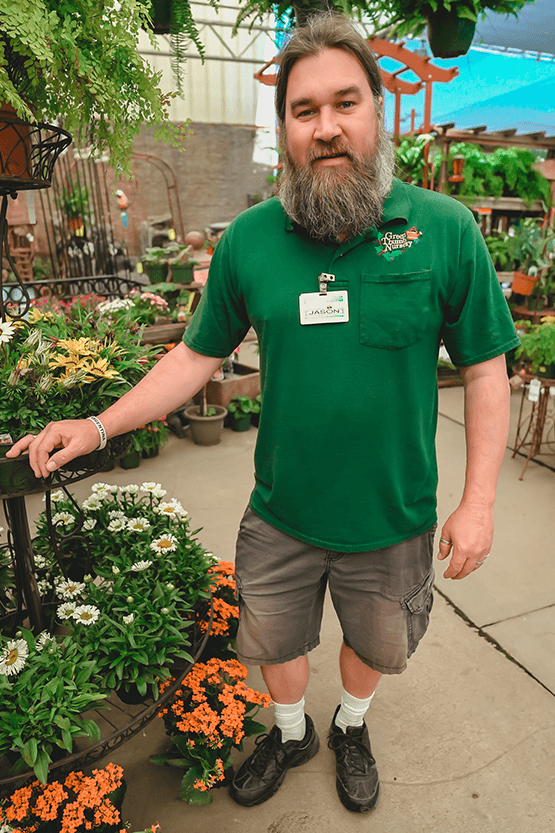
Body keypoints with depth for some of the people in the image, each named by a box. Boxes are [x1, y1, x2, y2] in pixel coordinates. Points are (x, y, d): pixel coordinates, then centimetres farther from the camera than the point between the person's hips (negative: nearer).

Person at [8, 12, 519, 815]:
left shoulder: (444, 228, -13)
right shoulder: (247, 239, -8)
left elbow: (486, 367, -7)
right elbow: (197, 356, 0)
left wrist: (478, 499, -12)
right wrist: (97, 426, -6)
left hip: (393, 520, 0)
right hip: (280, 516, 1)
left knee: (374, 644, 25)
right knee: (273, 641, 24)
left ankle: (351, 728, 61)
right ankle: (291, 733, 59)